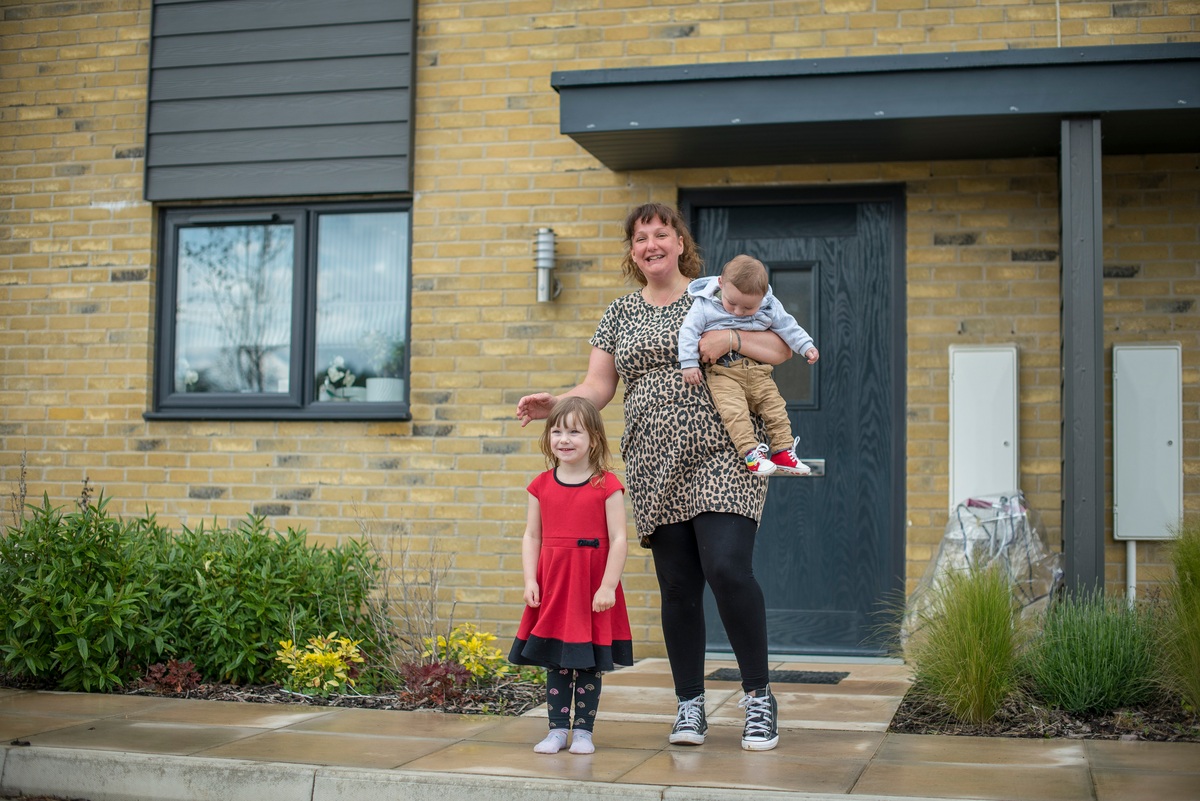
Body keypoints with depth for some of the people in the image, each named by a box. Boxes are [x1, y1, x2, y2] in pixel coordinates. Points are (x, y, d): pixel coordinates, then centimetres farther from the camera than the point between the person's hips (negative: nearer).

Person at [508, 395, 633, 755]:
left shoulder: (606, 486, -6)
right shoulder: (541, 486, 5)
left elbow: (617, 539, -8)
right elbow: (531, 536, 8)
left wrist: (608, 586, -13)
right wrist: (530, 580, -2)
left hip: (593, 588, -3)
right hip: (551, 586, 3)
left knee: (589, 663, 5)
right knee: (554, 661, 8)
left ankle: (583, 730, 15)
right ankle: (557, 729, 17)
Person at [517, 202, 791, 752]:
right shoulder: (620, 314, 16)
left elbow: (780, 349, 6)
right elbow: (597, 388, 10)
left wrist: (731, 337, -12)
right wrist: (554, 404, -9)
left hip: (719, 458, -3)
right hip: (655, 469, 3)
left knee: (727, 568, -16)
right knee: (678, 586, 4)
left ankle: (759, 698, -2)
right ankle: (690, 706, 15)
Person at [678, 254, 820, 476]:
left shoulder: (769, 307, 1)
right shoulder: (704, 305, -7)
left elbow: (788, 327, 11)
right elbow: (689, 331, -5)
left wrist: (806, 346, 4)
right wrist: (689, 363, -11)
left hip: (756, 372, 4)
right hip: (721, 372, -4)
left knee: (774, 405, -2)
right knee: (733, 409, -24)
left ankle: (783, 451, 6)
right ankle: (751, 452, -26)